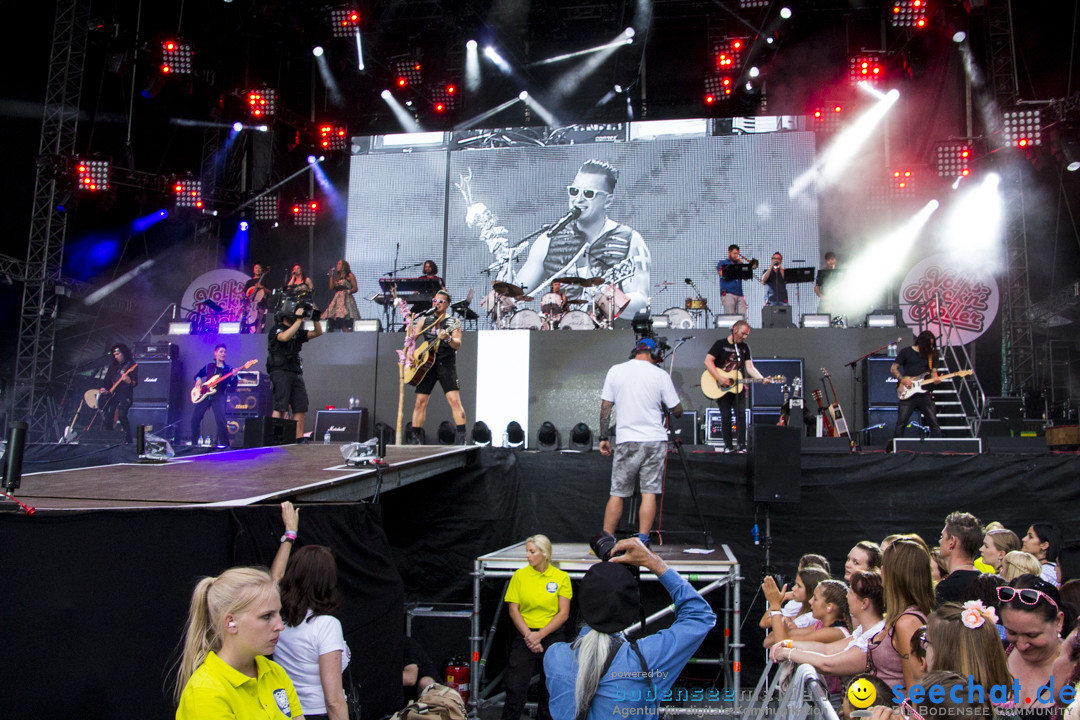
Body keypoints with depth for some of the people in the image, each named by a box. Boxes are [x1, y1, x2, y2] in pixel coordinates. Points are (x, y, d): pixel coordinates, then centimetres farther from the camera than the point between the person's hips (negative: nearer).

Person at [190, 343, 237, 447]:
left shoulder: (228, 369, 8)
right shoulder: (208, 366, 14)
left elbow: (233, 386, 0)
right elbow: (197, 375, 27)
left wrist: (234, 377, -19)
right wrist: (198, 379, 5)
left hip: (218, 396, -3)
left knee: (220, 420, -19)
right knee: (194, 418, 0)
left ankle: (224, 443, -9)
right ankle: (194, 442, 15)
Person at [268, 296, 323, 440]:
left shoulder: (297, 332, 20)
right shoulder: (276, 329, 0)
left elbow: (318, 332, 20)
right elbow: (285, 337, -22)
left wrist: (315, 318, 6)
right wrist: (299, 320, -19)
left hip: (296, 373, 7)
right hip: (281, 372, -7)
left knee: (301, 407, 1)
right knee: (280, 407, -13)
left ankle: (299, 438, 3)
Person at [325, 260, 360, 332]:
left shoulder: (350, 276, 6)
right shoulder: (337, 277, 24)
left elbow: (355, 288, 0)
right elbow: (331, 287, 14)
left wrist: (349, 291, -18)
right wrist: (331, 276, 17)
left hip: (346, 299, -6)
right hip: (337, 299, 6)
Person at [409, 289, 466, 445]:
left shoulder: (453, 323, 3)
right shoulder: (424, 320, 14)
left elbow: (458, 345, -10)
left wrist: (448, 338, -31)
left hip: (446, 364, -3)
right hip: (426, 364, 4)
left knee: (454, 400, -15)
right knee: (420, 402, 3)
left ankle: (461, 438, -15)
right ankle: (415, 439, 12)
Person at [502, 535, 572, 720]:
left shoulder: (561, 577, -3)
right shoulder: (520, 575, 0)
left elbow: (563, 614, -4)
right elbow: (513, 610, 0)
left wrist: (540, 635, -10)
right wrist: (528, 635, -10)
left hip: (551, 637, 0)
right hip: (523, 637, 0)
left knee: (550, 689, 8)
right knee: (515, 688, -3)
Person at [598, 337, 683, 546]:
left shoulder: (615, 371, 4)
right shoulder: (660, 375, -1)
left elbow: (605, 407, 5)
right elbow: (677, 411, 5)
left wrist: (604, 437, 11)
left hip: (626, 441, 1)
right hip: (655, 440, -1)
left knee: (617, 493, 6)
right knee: (649, 492, 3)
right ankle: (642, 542, 0)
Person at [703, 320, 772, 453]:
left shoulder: (744, 347, 12)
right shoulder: (720, 344, -2)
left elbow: (749, 367, 6)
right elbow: (708, 361, -11)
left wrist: (762, 379, -10)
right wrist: (719, 378, -20)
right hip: (721, 388, -3)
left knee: (741, 414, -8)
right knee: (726, 416, -1)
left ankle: (741, 445, -4)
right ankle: (728, 446, 6)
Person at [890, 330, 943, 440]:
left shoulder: (932, 355, 11)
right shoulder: (906, 352, 2)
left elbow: (933, 372, 12)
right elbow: (893, 369, 4)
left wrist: (935, 379, -12)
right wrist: (903, 380, -11)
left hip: (924, 393, 3)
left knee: (934, 422, -1)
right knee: (901, 423, -4)